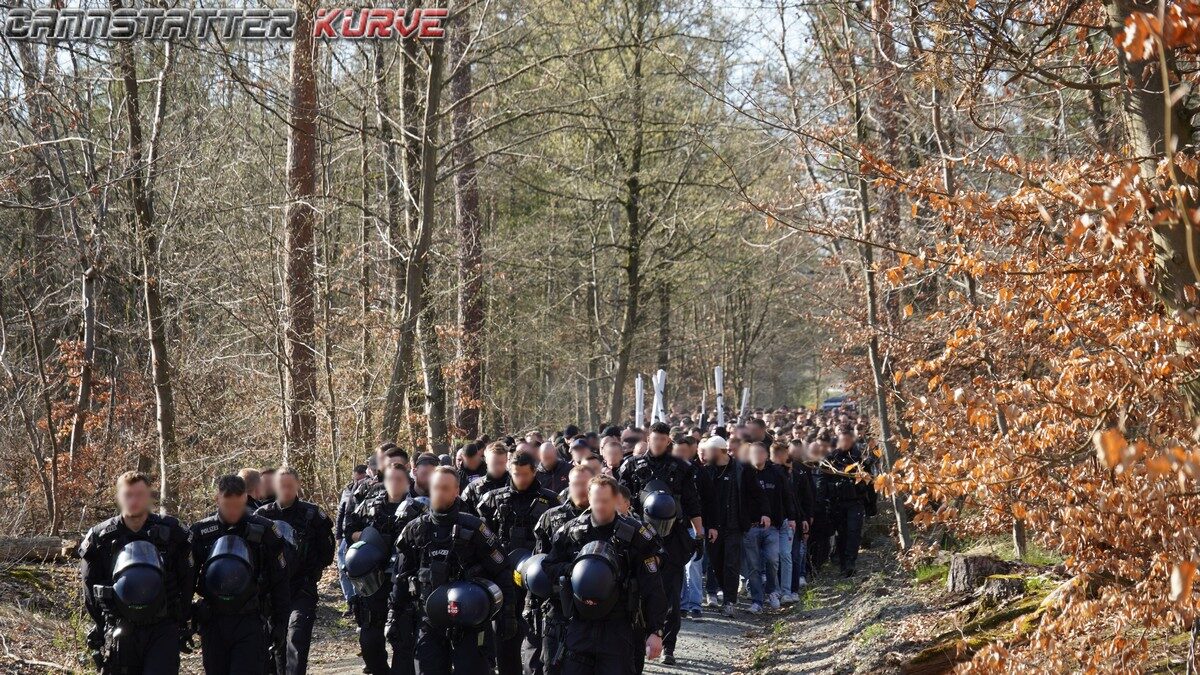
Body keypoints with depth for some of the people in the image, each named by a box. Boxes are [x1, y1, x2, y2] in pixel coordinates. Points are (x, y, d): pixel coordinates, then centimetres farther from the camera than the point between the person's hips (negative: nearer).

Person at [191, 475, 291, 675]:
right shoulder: (201, 532, 1)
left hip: (250, 622, -3)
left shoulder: (264, 531, -3)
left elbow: (280, 582, 2)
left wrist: (280, 623, 1)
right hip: (212, 622, 3)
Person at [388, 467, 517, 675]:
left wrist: (507, 615, -6)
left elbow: (502, 572, -5)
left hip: (469, 621, -4)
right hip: (431, 623, 4)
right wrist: (394, 614, 11)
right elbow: (402, 577, 15)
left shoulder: (472, 528, -7)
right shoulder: (415, 531, 5)